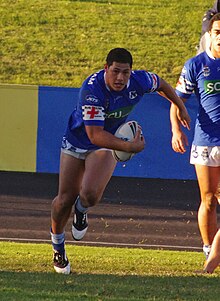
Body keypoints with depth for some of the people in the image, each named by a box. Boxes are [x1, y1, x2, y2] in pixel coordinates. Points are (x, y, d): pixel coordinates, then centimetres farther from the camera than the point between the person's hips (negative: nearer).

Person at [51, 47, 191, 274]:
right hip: (77, 142, -2)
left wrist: (181, 107, 19)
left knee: (90, 194, -22)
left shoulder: (139, 81, -21)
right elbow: (95, 134, -38)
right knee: (66, 199, 4)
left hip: (108, 144, 2)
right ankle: (57, 244, 34)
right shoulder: (92, 90, -35)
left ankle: (81, 210, 16)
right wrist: (129, 147, -44)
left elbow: (160, 84, 5)